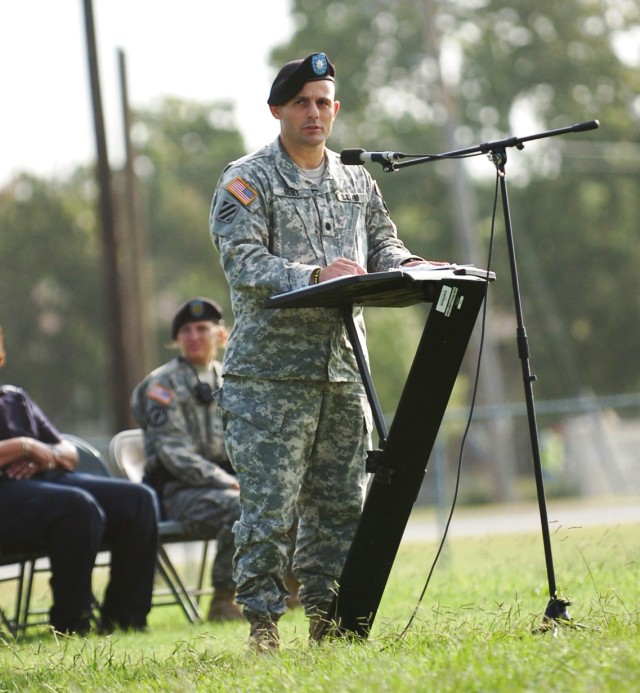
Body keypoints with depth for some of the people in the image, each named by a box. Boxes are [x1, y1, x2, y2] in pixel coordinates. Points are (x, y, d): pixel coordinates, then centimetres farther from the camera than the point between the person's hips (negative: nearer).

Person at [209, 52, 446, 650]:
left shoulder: (356, 182, 17)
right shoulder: (247, 182, -2)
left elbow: (381, 243, 18)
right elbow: (244, 264, -13)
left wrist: (404, 264, -6)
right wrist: (314, 276, -27)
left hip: (342, 366, 6)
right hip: (271, 370, -6)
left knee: (341, 500, 8)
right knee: (268, 502, -7)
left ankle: (326, 616, 16)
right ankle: (262, 621, -2)